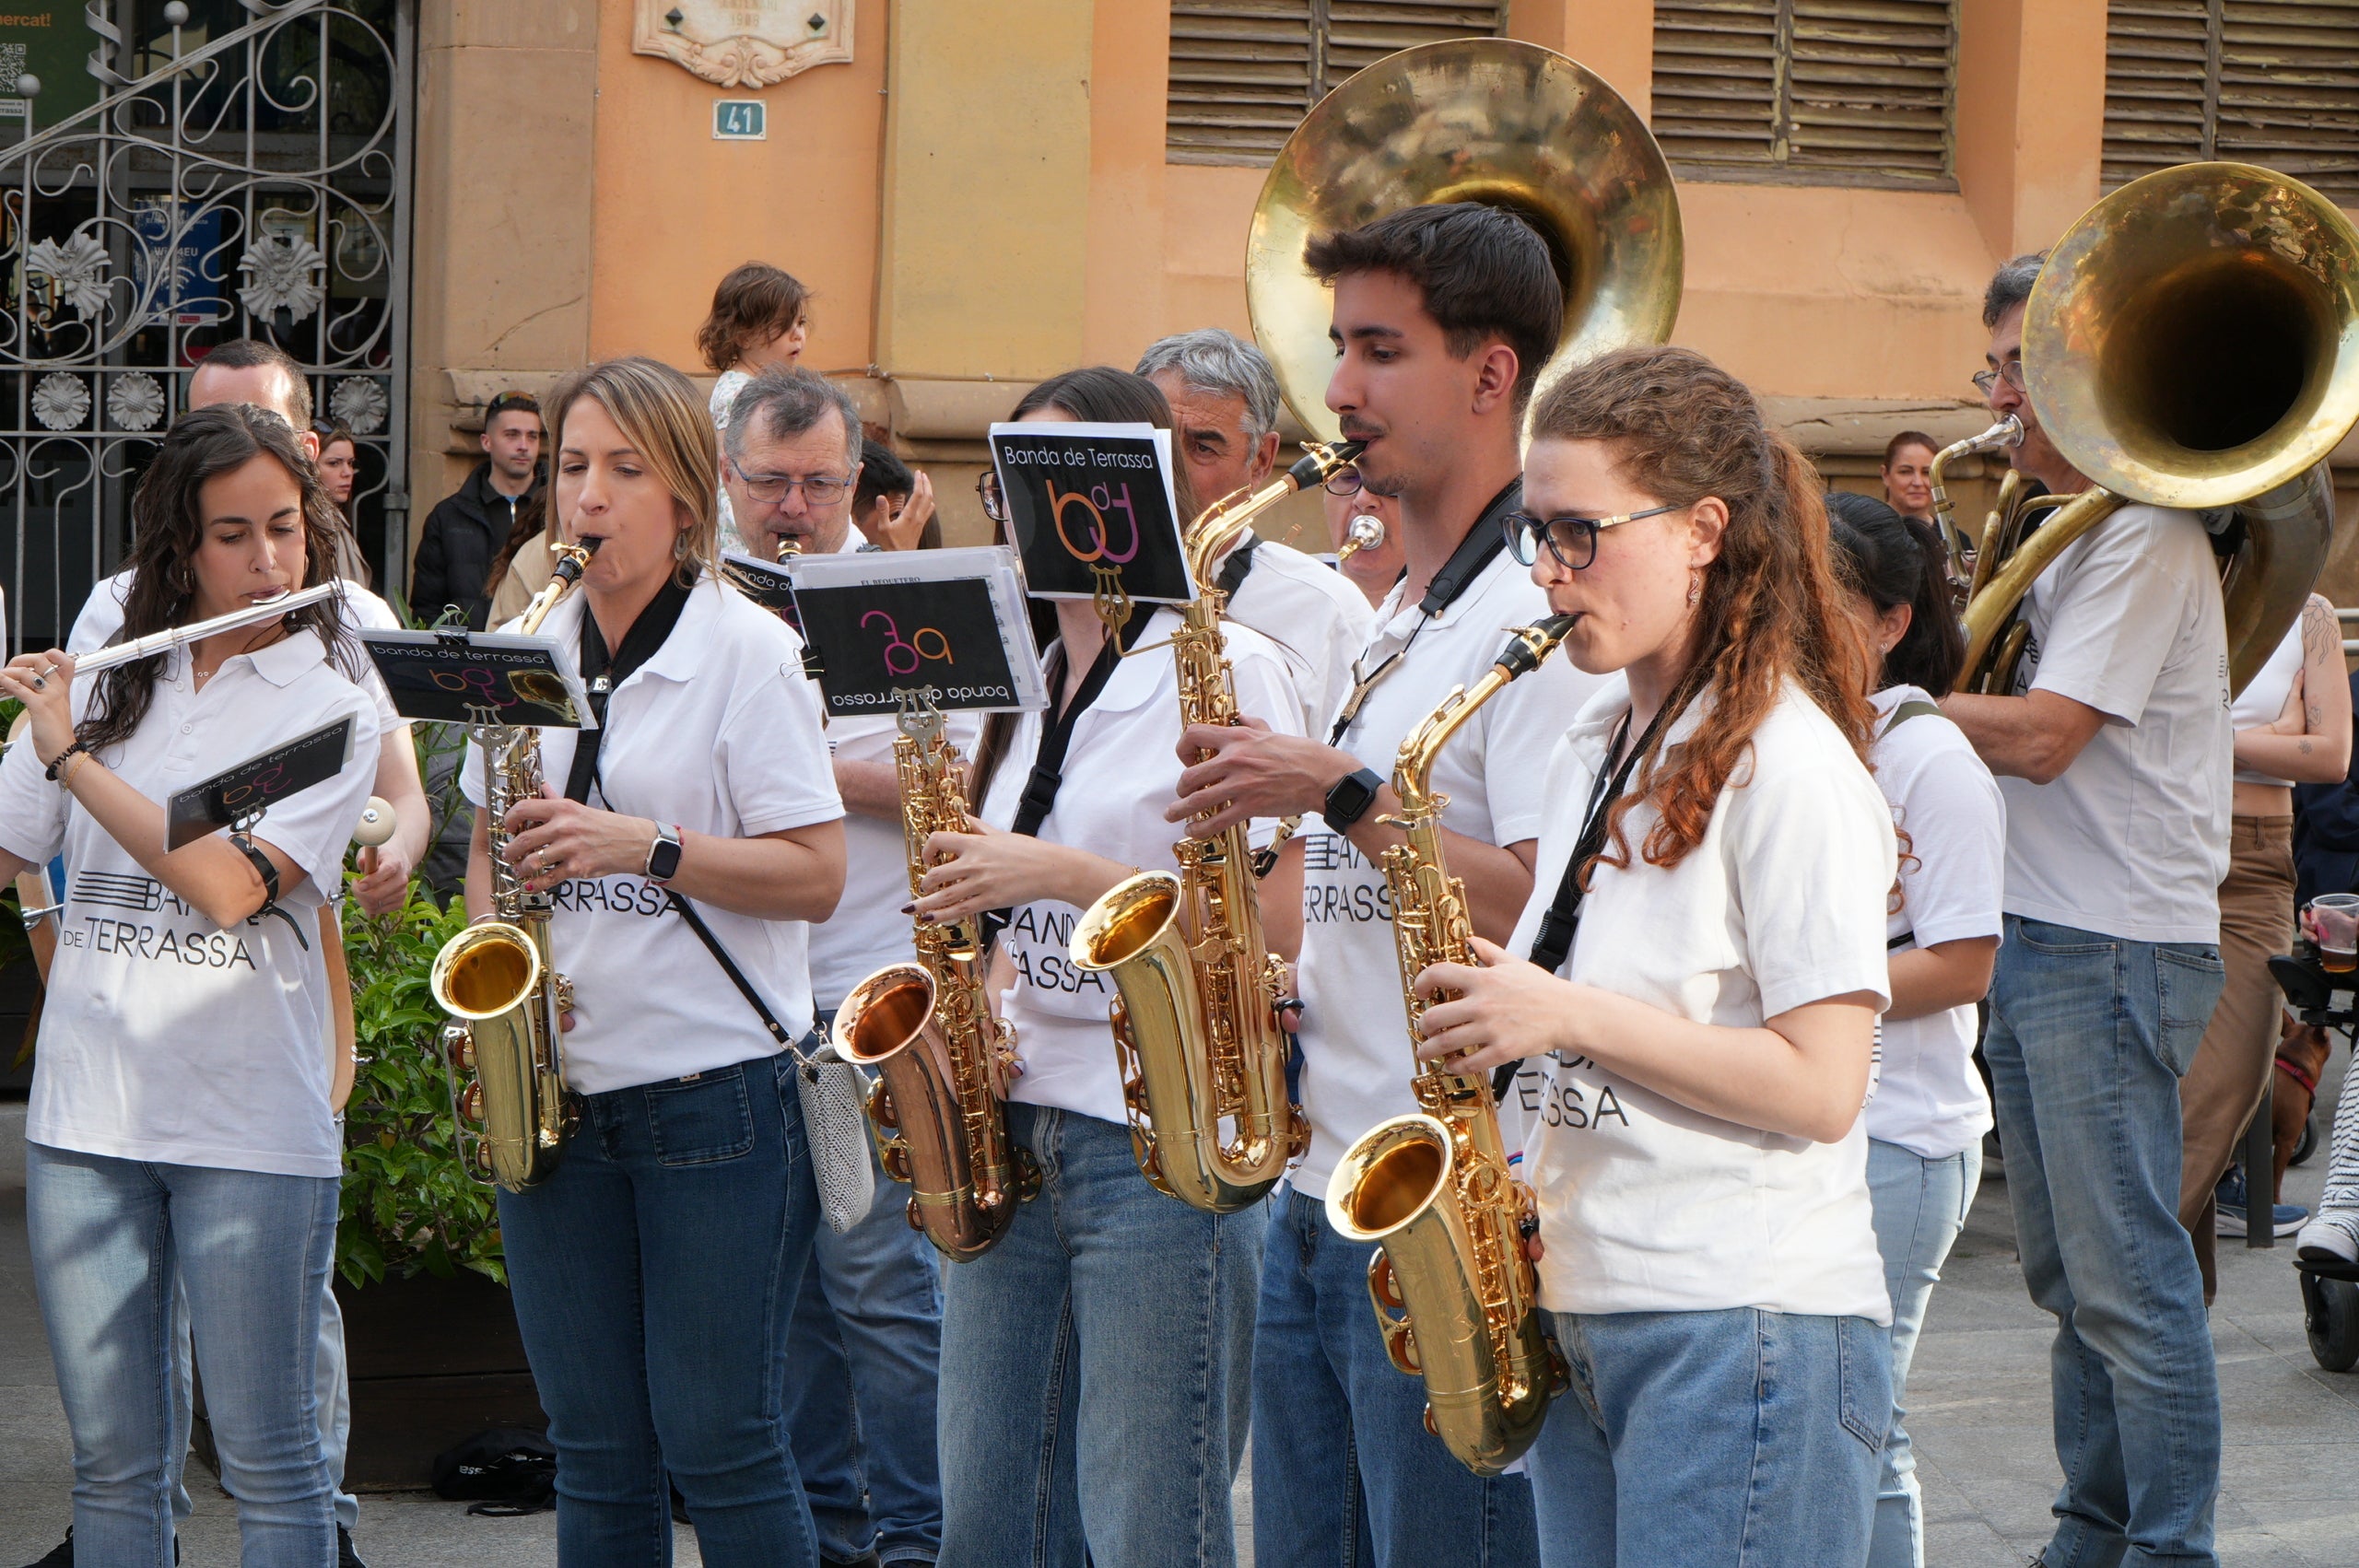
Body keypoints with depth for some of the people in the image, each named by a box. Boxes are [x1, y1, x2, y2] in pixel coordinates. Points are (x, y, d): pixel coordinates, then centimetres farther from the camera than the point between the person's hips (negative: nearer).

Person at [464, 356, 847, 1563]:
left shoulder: (748, 650, -6)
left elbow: (815, 874, -10)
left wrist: (648, 847, -22)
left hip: (714, 1094, -5)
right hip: (554, 1097, 5)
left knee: (717, 1441, -2)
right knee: (595, 1453, 8)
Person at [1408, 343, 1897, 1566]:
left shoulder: (1786, 764, -11)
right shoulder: (1592, 753, 14)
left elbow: (1821, 1085, -16)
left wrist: (1567, 1014, -18)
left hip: (1748, 1337, -8)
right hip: (1578, 1322, 8)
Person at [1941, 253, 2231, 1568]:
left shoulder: (2145, 533, -14)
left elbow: (2042, 736, -20)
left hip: (2115, 950, -10)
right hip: (2038, 937, 10)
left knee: (2130, 1282, -8)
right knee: (2072, 1282, 15)